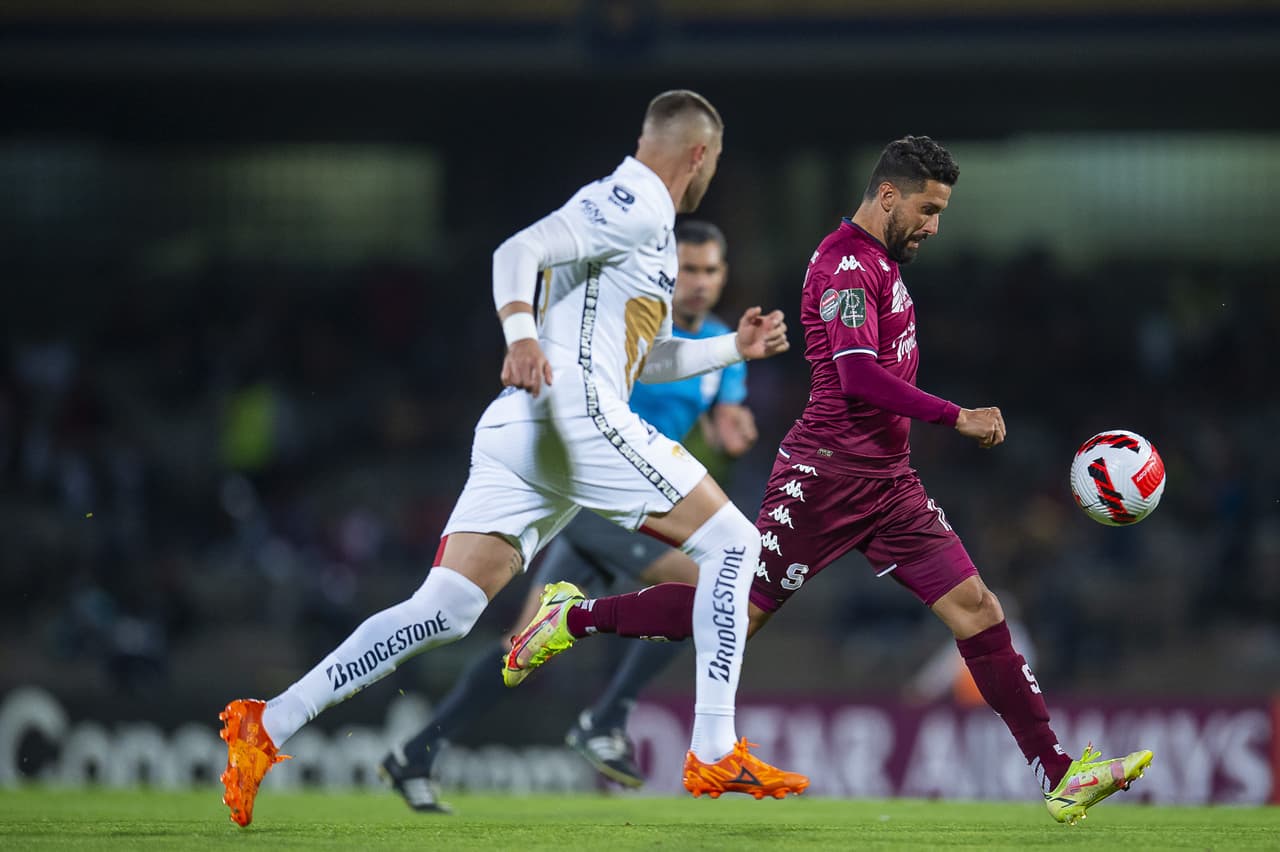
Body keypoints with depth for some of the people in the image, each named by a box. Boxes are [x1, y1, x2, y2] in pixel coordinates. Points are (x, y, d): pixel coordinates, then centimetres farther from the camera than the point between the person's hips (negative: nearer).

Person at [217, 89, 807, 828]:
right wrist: (522, 335, -33)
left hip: (517, 430, 9)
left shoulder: (637, 217, 29)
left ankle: (268, 725, -12)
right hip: (575, 413, -9)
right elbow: (519, 251, -17)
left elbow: (642, 358, 40)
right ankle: (716, 751, -6)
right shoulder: (634, 205, -2)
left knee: (442, 613, -1)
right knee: (732, 542, -1)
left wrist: (733, 348, 43)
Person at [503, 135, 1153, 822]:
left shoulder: (879, 259, 18)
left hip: (888, 480, 9)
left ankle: (1059, 777, -5)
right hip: (828, 474, -9)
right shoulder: (848, 263, -14)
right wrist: (957, 418, -26)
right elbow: (858, 374, -27)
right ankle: (573, 620, 16)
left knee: (977, 610, -1)